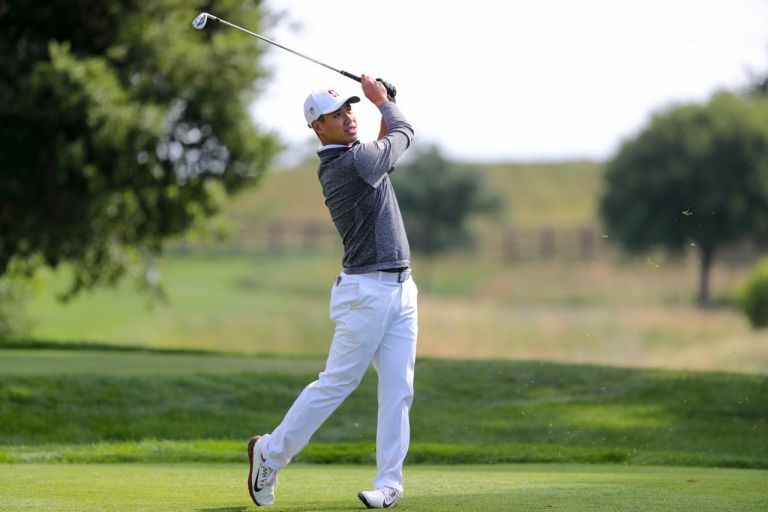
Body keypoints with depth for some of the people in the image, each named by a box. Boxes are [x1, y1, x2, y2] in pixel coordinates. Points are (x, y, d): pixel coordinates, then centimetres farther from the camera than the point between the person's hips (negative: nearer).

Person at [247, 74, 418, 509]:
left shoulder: (341, 162, 10)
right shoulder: (355, 162, -16)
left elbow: (386, 149, 32)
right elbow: (404, 134, 0)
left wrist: (382, 103, 20)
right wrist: (384, 101, 17)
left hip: (400, 290, 9)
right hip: (367, 290, -9)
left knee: (397, 389, 1)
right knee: (337, 383, -3)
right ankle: (271, 453, 11)